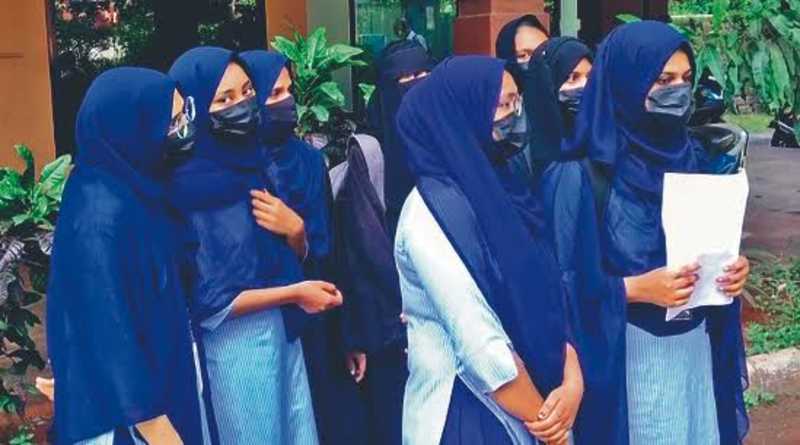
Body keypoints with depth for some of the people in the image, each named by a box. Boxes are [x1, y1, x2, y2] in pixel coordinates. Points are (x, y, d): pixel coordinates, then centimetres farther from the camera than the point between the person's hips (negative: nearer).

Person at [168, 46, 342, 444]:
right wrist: (294, 294, -14)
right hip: (238, 344, -7)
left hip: (285, 333, 7)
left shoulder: (253, 161, 3)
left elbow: (295, 257, 11)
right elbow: (209, 303, -18)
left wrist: (294, 229, -11)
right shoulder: (190, 191, -17)